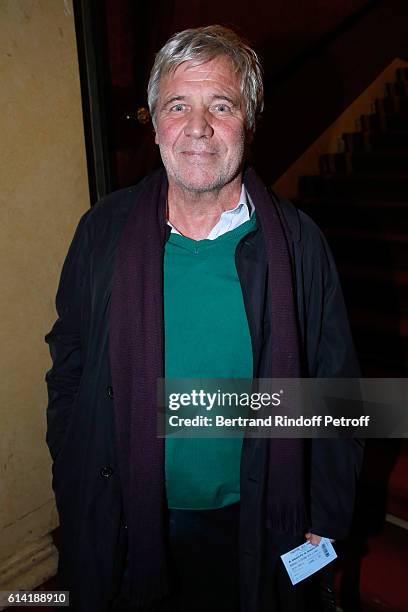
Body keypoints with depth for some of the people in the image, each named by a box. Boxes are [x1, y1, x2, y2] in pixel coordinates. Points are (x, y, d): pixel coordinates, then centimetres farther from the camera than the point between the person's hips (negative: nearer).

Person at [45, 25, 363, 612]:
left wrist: (326, 519, -2)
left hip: (253, 526, 0)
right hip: (125, 526, 1)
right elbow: (69, 370, 0)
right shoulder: (103, 231, -8)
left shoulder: (297, 241, -11)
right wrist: (74, 497, 2)